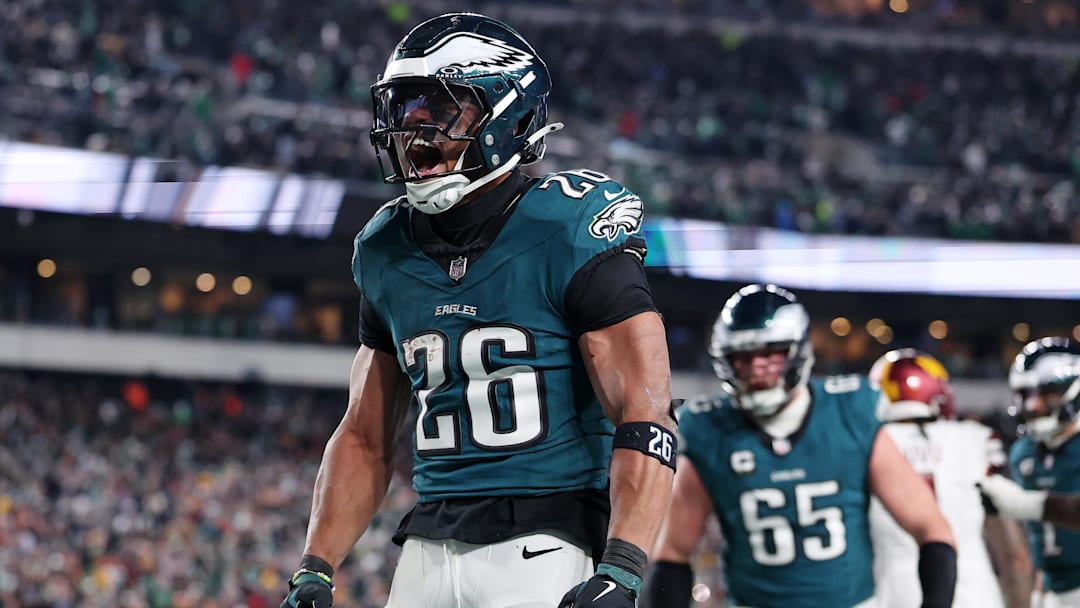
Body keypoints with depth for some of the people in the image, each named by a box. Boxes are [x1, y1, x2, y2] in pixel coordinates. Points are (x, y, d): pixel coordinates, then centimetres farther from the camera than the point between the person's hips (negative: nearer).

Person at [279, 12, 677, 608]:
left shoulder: (567, 235, -7)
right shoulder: (387, 253, 12)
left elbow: (644, 416, -13)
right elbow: (365, 436, 21)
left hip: (546, 547, -6)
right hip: (429, 550, 6)